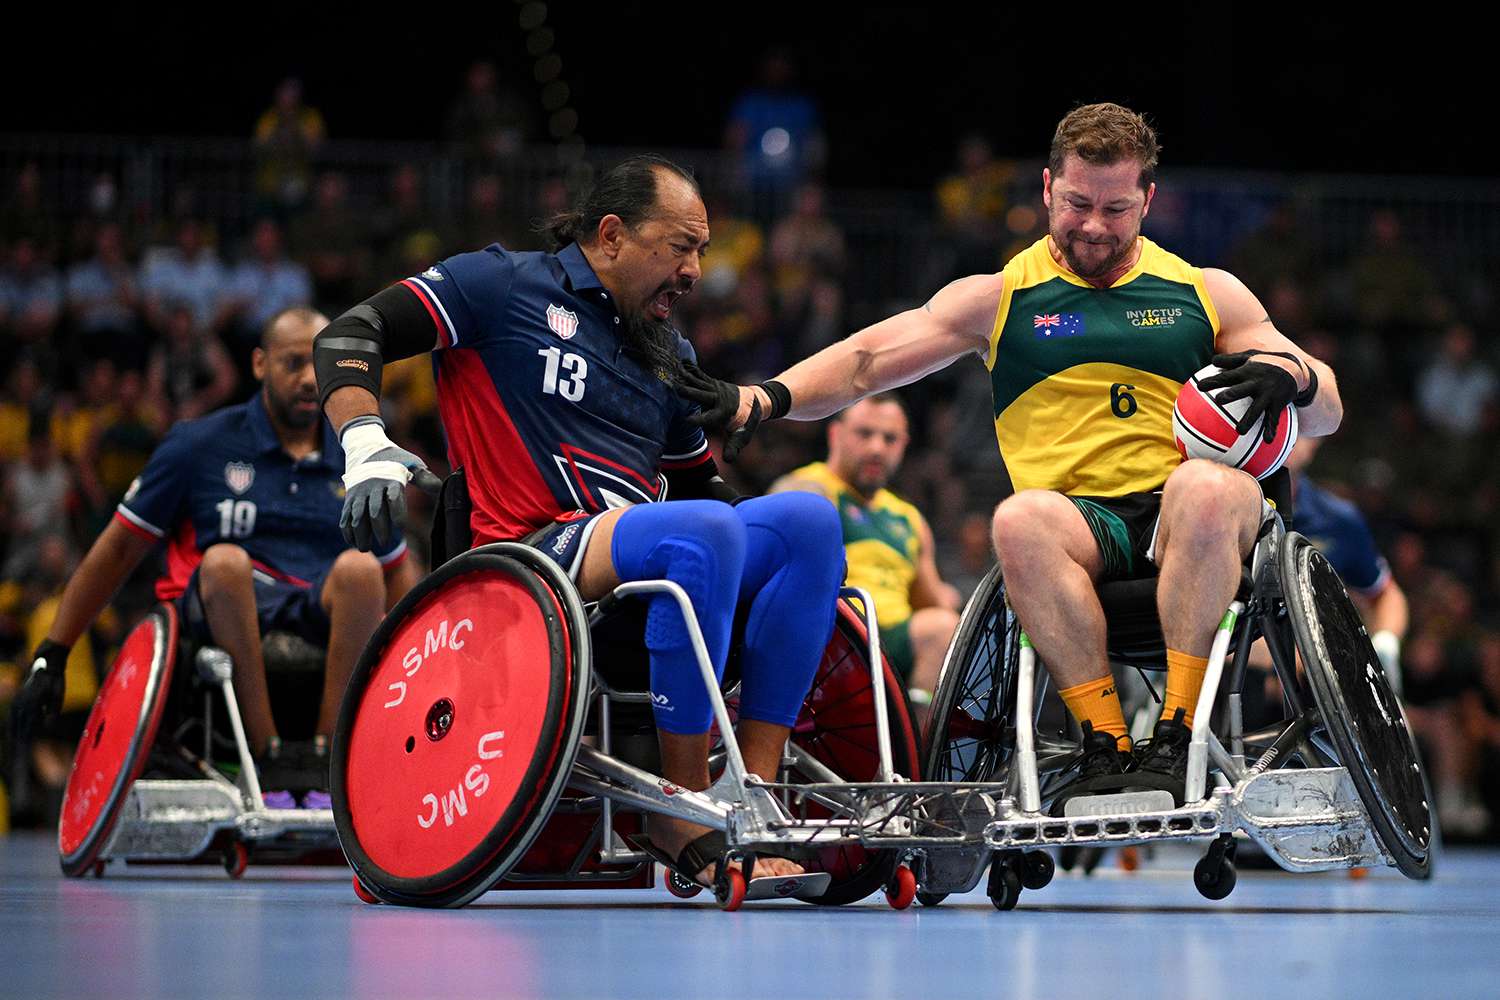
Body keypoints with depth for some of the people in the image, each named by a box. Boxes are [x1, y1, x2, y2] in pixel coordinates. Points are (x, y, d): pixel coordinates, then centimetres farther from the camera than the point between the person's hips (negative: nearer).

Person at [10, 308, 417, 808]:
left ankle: (326, 753, -31)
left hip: (327, 622, 2)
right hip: (221, 618, -2)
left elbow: (397, 572, 25)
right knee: (224, 559, -36)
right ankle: (268, 754, -35)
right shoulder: (199, 445, 7)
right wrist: (51, 655, 7)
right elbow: (119, 548, 10)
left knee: (359, 567, -31)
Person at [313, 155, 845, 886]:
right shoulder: (506, 285, 5)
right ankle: (682, 818, -29)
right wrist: (367, 446, -16)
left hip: (645, 565, 7)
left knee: (808, 518, -16)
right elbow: (350, 335, 0)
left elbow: (699, 481, 33)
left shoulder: (671, 354, 26)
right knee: (704, 531, -33)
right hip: (533, 559, -7)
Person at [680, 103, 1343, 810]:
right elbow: (868, 360, 8)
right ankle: (1105, 747, -33)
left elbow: (1326, 414, 17)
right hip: (1077, 521, 0)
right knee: (1020, 520, -35)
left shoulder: (1205, 294, 18)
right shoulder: (1001, 299, 16)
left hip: (1180, 523, 0)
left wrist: (1289, 373, -7)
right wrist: (768, 399, -10)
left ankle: (1175, 739, -36)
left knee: (1207, 487, -36)